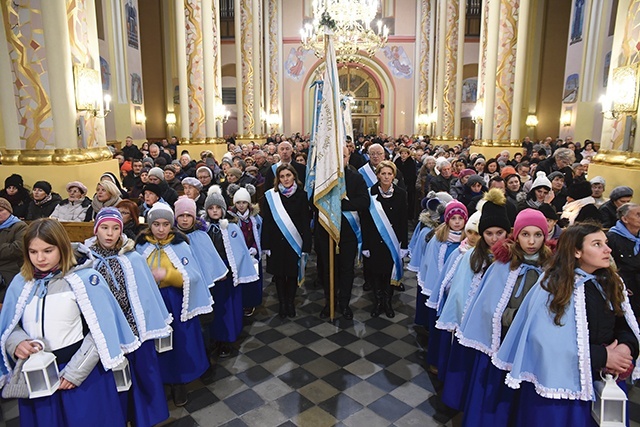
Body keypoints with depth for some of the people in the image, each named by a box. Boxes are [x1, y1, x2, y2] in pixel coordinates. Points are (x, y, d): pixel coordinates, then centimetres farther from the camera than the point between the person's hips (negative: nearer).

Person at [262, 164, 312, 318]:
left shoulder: (301, 195, -4)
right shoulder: (271, 195, -4)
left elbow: (306, 222, -4)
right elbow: (266, 222, -2)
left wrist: (306, 246, -8)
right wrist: (266, 245, -6)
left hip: (294, 242, 0)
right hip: (277, 242, 0)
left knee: (293, 273, 10)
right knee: (279, 273, 10)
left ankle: (291, 302, 28)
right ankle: (282, 303, 27)